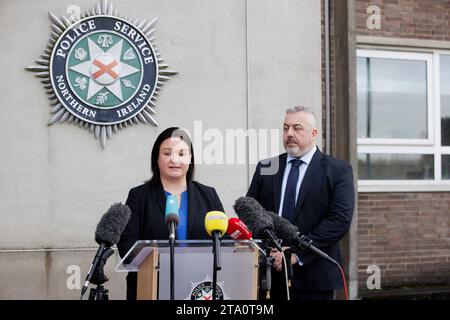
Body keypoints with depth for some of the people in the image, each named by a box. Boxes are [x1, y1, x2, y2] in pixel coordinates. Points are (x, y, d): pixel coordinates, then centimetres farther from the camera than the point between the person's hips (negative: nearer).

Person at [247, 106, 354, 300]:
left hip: (313, 276, -3)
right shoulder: (265, 168, 13)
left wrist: (297, 254, -15)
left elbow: (340, 219, -10)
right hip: (269, 274, 3)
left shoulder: (338, 171, 1)